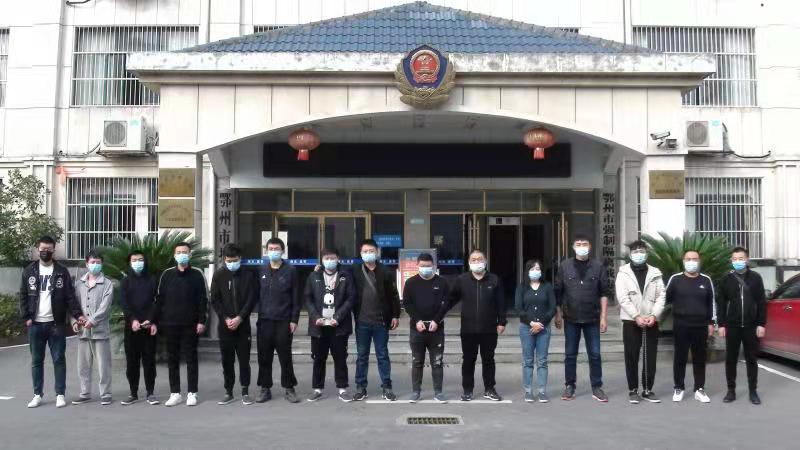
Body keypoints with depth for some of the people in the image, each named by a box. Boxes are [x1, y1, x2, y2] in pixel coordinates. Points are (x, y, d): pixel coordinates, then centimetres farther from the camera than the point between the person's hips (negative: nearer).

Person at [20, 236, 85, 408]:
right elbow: (23, 296, 6)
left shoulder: (62, 272, 1)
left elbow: (70, 296, -3)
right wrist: (26, 317, -5)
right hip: (35, 324, 2)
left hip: (56, 324, -2)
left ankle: (60, 394, 9)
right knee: (36, 361, 8)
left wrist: (78, 314, -15)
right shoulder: (29, 271, 6)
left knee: (59, 360, 2)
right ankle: (37, 394, 18)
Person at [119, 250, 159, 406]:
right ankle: (133, 393, 11)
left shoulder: (151, 280, 9)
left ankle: (150, 393, 6)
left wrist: (153, 322, -12)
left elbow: (156, 302, 2)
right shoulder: (125, 281, 9)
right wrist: (133, 320, -16)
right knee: (132, 361, 4)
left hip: (149, 327, -1)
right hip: (131, 327, 1)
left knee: (149, 360, 1)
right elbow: (124, 303, -2)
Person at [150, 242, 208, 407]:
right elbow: (159, 299, 8)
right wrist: (153, 320, 3)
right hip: (170, 324, 2)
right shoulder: (167, 274, 6)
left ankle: (192, 393, 10)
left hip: (190, 325, -2)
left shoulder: (197, 274, 0)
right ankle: (175, 393, 14)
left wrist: (201, 321, -9)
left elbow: (203, 299, -2)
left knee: (191, 358, 3)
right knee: (172, 359, 6)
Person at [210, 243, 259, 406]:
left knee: (244, 360, 1)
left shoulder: (249, 275, 0)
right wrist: (226, 318, -10)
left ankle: (245, 392, 10)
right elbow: (214, 300, 1)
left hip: (243, 325, -1)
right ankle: (229, 392, 15)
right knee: (227, 360, 6)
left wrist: (240, 318, -14)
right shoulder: (218, 275, 4)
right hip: (224, 325, 1)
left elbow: (252, 299, -4)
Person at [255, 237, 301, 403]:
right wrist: (258, 317, 4)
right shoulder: (261, 272, 11)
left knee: (285, 357, 2)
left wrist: (294, 319, -6)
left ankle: (289, 389, 12)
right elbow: (257, 296, 11)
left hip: (283, 321, -3)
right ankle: (265, 388, 15)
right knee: (264, 357, 6)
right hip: (264, 321, 3)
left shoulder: (290, 271, 1)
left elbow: (296, 297, -1)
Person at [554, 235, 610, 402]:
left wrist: (604, 317, -3)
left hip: (592, 319, 0)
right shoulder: (565, 266, 1)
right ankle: (569, 386, 19)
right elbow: (557, 293, 4)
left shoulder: (598, 267, 1)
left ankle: (597, 388, 14)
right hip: (571, 319, 0)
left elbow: (604, 293, 1)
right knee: (570, 354, 8)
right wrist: (558, 315, 2)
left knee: (595, 354, 4)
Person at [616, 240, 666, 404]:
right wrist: (637, 316, -16)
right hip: (631, 321, -2)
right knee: (632, 358, 2)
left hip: (651, 322, 2)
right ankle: (633, 390, 10)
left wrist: (654, 315, -13)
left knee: (650, 358, 5)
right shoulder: (623, 273, 1)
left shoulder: (655, 273, 9)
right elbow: (623, 298, -8)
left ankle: (648, 390, 14)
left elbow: (661, 296, 2)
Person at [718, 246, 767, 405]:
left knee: (751, 359, 6)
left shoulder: (755, 277, 3)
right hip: (732, 326, 1)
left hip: (751, 326, 0)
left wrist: (761, 324, -4)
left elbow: (762, 302, 2)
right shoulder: (727, 279, 4)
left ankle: (753, 392, 14)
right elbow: (722, 303, 4)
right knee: (731, 359, 5)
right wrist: (721, 324, -2)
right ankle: (731, 391, 13)